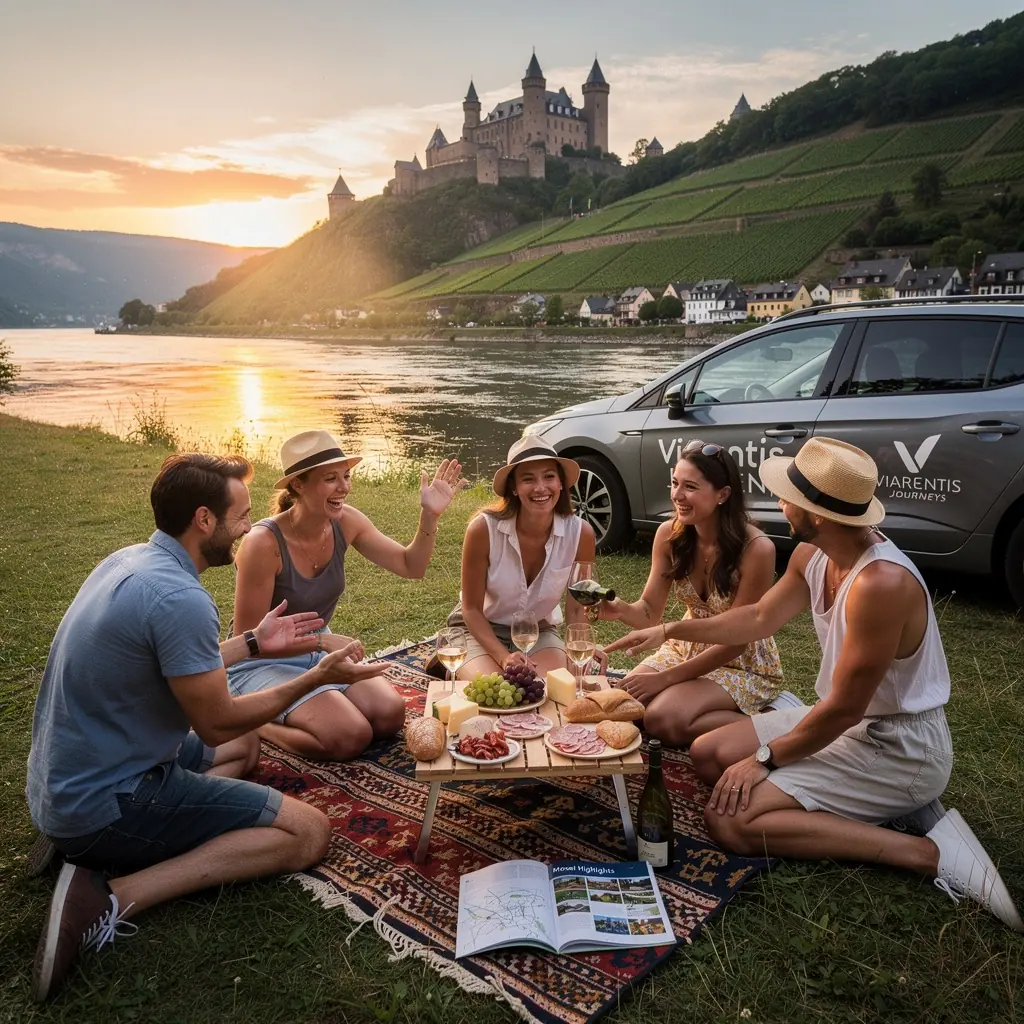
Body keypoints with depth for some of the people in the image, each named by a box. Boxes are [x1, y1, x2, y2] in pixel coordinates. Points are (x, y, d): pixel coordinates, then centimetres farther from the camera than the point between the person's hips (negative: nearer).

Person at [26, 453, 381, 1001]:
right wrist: (317, 678, -8)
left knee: (245, 748, 28)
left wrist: (253, 643, 19)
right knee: (309, 833, -8)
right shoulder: (180, 598, -26)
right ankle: (111, 895, -13)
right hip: (104, 804, -10)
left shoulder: (127, 560, 3)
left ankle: (83, 840, 10)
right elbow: (216, 724, -17)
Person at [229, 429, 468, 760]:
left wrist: (430, 516, -19)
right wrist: (322, 640, -27)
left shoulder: (345, 522, -9)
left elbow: (411, 566, -4)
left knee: (390, 714, -14)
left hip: (317, 654, 7)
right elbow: (249, 636, -19)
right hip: (263, 664, -6)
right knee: (352, 736, -24)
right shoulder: (264, 543, -26)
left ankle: (286, 716, 7)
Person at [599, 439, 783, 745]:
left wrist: (665, 678, -21)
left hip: (745, 664, -5)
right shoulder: (669, 534, -11)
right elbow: (650, 611, -5)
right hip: (687, 647, 6)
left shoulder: (756, 549, -26)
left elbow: (735, 641, -21)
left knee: (662, 719, -26)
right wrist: (621, 610, -29)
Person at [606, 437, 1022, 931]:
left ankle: (925, 851, -12)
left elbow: (844, 708, -24)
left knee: (728, 819, -18)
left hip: (899, 748, -9)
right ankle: (868, 812, 3)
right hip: (847, 720, 9)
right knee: (708, 754, 8)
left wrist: (766, 758, -12)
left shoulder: (881, 582, -31)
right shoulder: (812, 556, -3)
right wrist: (670, 630, 12)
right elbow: (760, 618, 15)